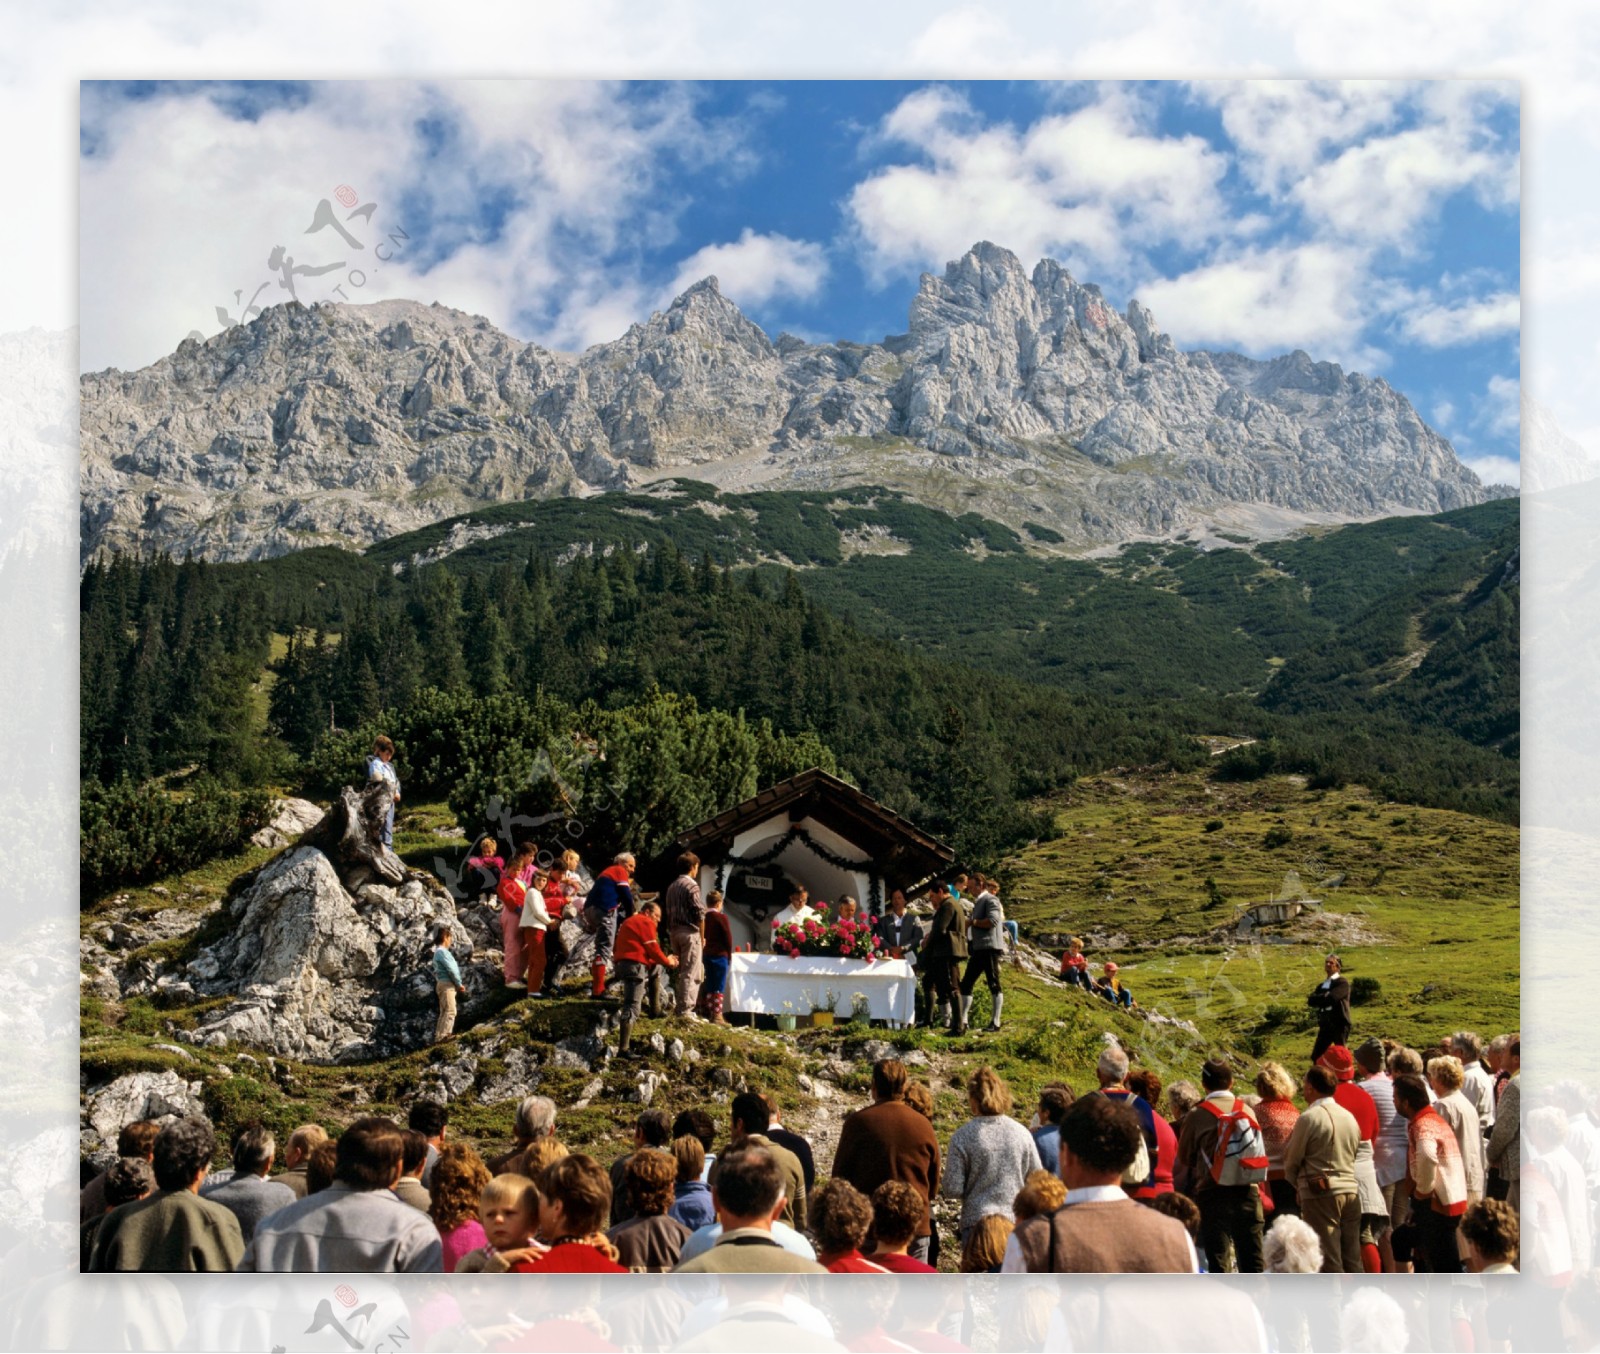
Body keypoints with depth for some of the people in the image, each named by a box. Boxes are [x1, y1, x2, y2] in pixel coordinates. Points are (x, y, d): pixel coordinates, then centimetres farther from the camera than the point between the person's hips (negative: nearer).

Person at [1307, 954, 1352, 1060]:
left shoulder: (1342, 982, -3)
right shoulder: (1322, 985, 19)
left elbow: (1330, 998, -18)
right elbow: (1311, 1001, 4)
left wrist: (1317, 999, -3)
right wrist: (1323, 998, -11)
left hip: (1339, 1024, -7)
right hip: (1325, 1025, 7)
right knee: (1316, 1056, 6)